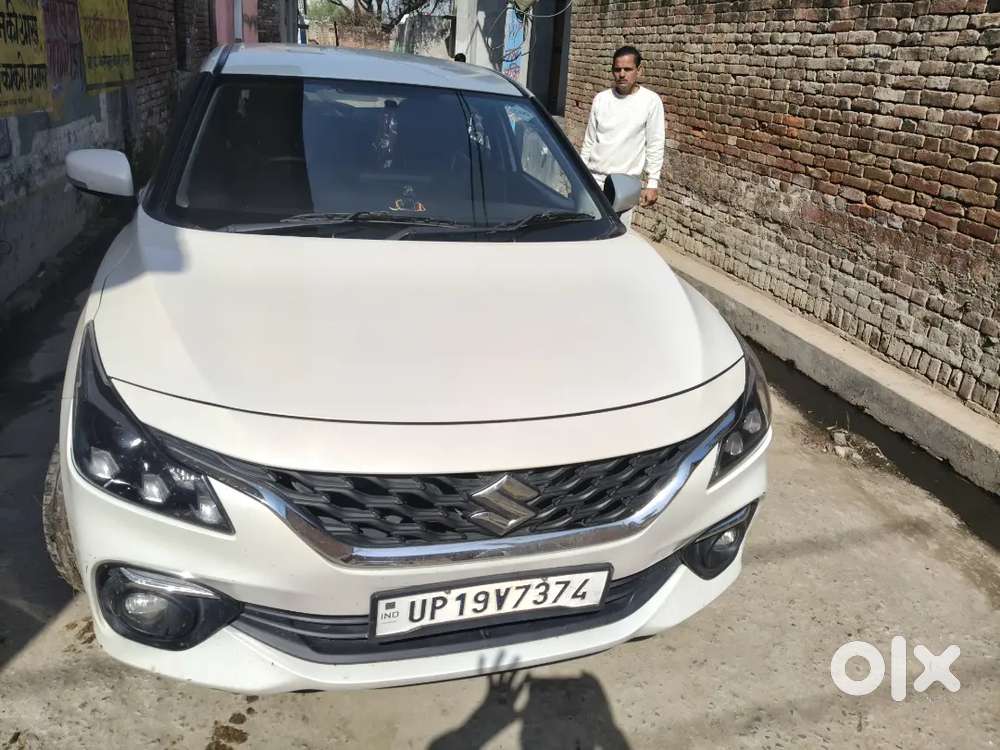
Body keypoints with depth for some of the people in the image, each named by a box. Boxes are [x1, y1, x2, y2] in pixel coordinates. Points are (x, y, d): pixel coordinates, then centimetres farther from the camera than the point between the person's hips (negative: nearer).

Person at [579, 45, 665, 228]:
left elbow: (655, 146, -2)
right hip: (594, 178, 3)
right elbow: (589, 141, 13)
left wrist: (653, 182, -7)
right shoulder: (601, 99, 6)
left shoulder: (651, 101, -4)